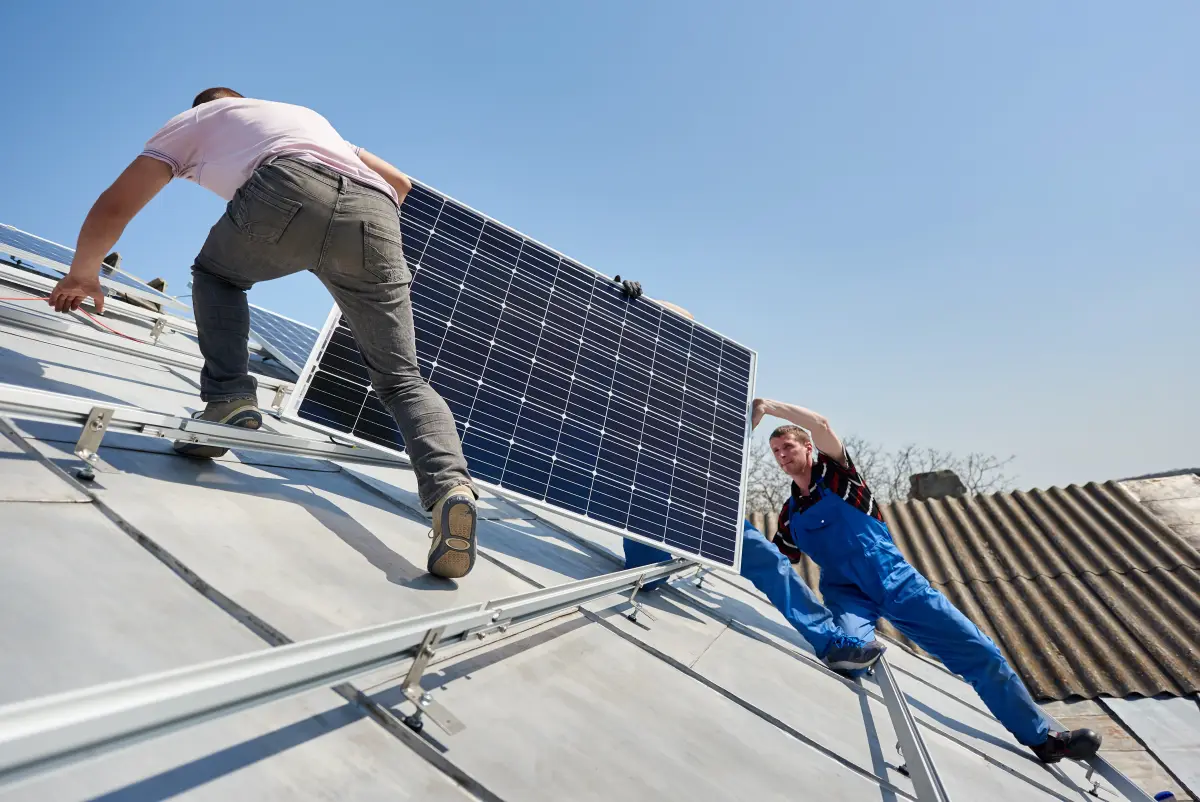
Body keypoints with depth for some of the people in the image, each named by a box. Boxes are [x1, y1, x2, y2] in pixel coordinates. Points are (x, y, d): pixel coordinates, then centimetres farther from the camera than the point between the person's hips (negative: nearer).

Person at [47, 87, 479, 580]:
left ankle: (228, 401, 9)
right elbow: (398, 184, 40)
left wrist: (83, 275, 47)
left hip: (291, 188, -2)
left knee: (216, 274, 29)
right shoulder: (307, 115, 46)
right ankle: (450, 485, -22)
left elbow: (112, 209, 31)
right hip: (376, 215, 3)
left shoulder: (193, 119, 35)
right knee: (401, 380, 3)